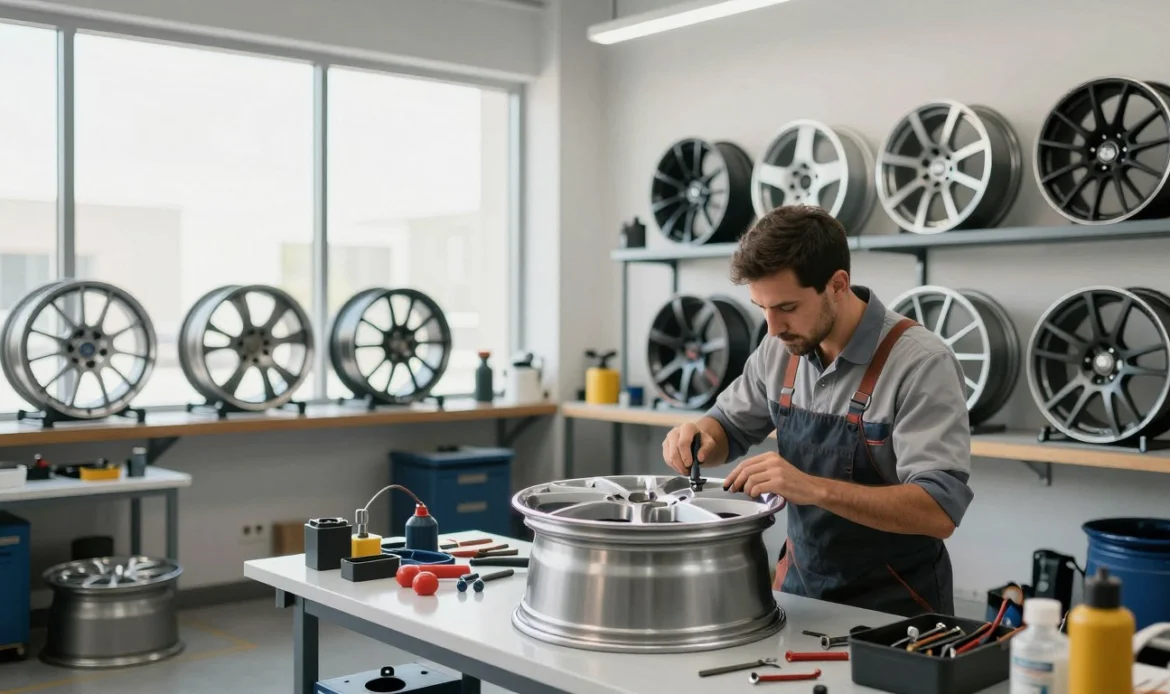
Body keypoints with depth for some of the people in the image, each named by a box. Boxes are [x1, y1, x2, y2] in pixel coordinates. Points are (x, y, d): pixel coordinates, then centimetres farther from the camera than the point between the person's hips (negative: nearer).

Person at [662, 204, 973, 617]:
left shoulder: (921, 362, -18)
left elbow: (940, 510, -24)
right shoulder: (780, 349, -1)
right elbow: (730, 427, 14)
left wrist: (815, 488, -34)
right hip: (799, 587, 4)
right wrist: (700, 436, -9)